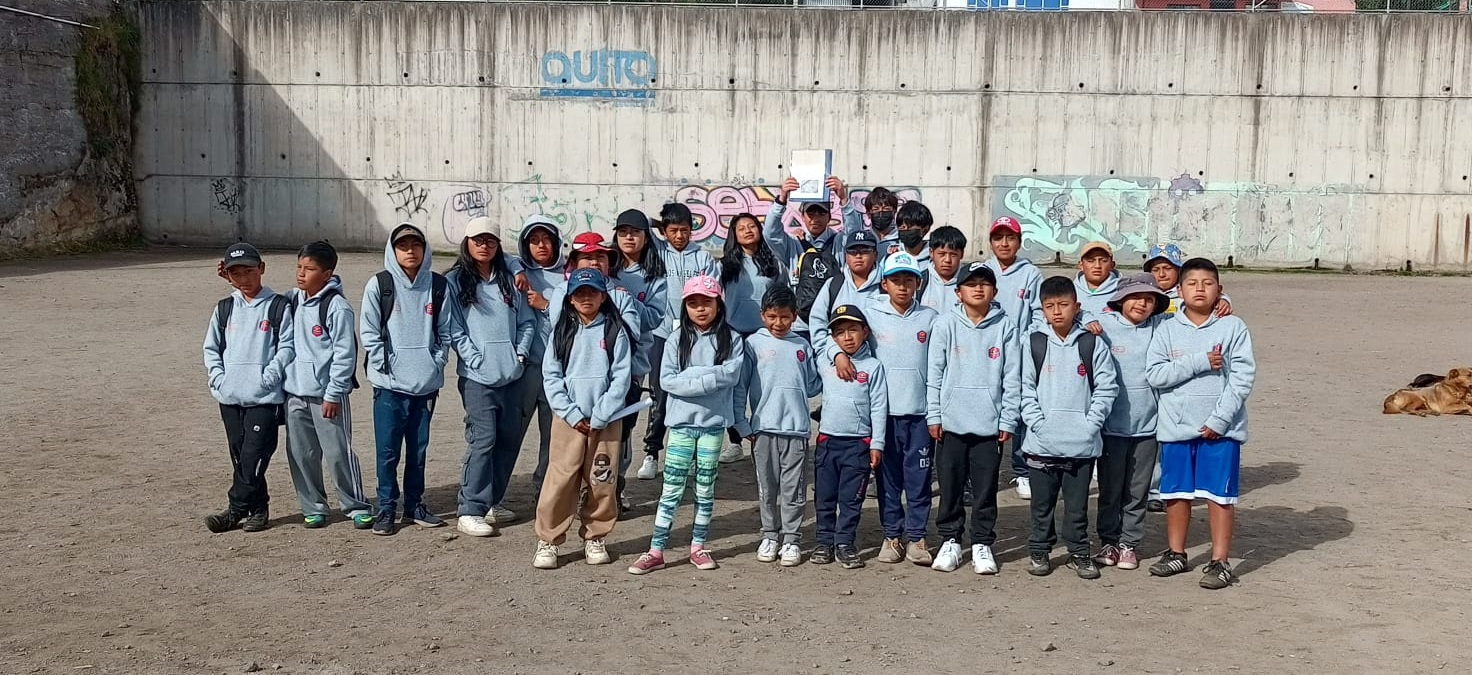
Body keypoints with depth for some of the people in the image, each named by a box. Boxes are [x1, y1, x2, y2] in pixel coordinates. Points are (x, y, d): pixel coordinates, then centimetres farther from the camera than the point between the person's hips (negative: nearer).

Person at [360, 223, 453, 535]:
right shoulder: (379, 285, -3)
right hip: (390, 384, -3)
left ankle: (414, 504, 23)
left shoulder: (438, 286, 5)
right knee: (388, 450, 0)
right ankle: (386, 508, 11)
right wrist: (385, 366, -9)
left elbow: (446, 331, 9)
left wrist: (437, 362, -2)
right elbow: (369, 333, -4)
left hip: (426, 383, 3)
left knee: (419, 449, 11)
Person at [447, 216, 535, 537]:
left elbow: (527, 322, 14)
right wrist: (477, 360, -13)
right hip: (477, 377, -5)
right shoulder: (455, 281, 0)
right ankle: (470, 511, -6)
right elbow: (454, 329, -5)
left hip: (511, 375, 5)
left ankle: (492, 502, 23)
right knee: (483, 439, -11)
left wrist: (520, 353, 0)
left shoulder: (509, 280, 14)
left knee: (509, 439, 9)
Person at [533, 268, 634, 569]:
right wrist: (572, 414, -8)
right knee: (560, 479, -3)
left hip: (606, 419, 0)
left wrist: (599, 417, -10)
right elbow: (551, 375, 2)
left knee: (602, 480, 4)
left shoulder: (616, 331, 2)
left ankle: (594, 538, 20)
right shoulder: (562, 331, 6)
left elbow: (621, 377, -3)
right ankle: (548, 540, 6)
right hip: (568, 418, 0)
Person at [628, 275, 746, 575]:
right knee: (672, 488, 0)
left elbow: (731, 374, -13)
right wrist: (708, 381, -16)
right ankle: (656, 551, 3)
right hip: (681, 422, 0)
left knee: (705, 488, 10)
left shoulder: (731, 339, 1)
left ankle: (698, 547, 22)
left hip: (714, 422, 0)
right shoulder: (676, 341, 3)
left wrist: (690, 375, -15)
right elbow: (667, 379, -7)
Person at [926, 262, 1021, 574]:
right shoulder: (946, 324, 0)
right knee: (951, 487, 9)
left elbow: (1012, 377, 1)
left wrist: (1008, 421, -1)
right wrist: (934, 416, -3)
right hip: (951, 422, 0)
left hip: (990, 424, 0)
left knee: (986, 489, 7)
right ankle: (950, 540, 22)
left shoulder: (1005, 326, 0)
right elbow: (935, 373, 1)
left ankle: (982, 544, 19)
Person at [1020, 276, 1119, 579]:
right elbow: (1025, 388, 0)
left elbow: (1107, 387, 0)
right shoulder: (1033, 343, 1)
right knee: (1042, 502, 12)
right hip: (1042, 443, 0)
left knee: (1077, 503, 9)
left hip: (1081, 443, 0)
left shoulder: (1092, 344, 0)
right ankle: (1039, 550, 25)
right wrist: (1038, 424, -10)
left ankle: (1079, 552, 23)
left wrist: (1090, 423, -9)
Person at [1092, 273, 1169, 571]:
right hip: (1112, 424, -2)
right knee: (1110, 489, 10)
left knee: (1137, 491, 11)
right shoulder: (1103, 326, -4)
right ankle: (1108, 542, 23)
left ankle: (1129, 543, 22)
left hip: (1147, 424, 2)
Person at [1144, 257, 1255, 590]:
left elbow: (1243, 377, -8)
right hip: (1176, 426, 3)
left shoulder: (1233, 328, -2)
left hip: (1221, 429, -2)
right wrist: (1201, 362, -16)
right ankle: (1176, 554, 27)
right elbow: (1155, 374, -7)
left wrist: (1219, 419, -15)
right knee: (1176, 493, 12)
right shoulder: (1167, 330, 2)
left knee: (1219, 494, 2)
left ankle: (1220, 562, 11)